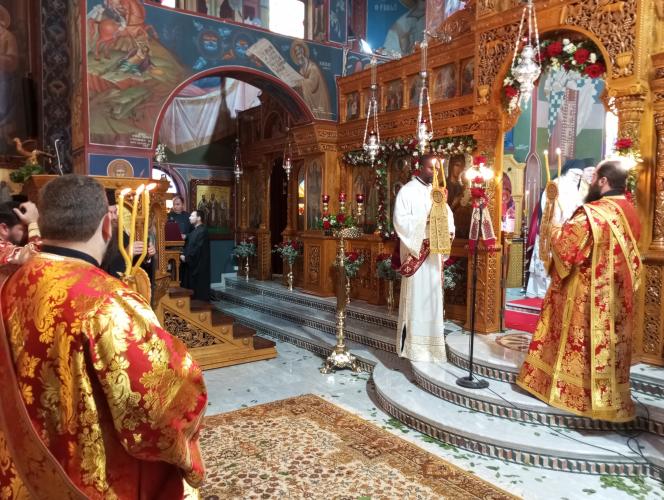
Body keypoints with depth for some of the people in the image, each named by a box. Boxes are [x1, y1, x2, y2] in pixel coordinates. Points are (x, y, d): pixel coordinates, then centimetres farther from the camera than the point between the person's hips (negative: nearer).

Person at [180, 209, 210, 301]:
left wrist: (186, 257, -16)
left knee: (198, 289, -3)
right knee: (192, 288, 12)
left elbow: (198, 248, -21)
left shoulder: (202, 231, -15)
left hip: (199, 265, -10)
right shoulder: (195, 230, 15)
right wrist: (183, 254, 0)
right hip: (192, 263, 10)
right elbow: (188, 245, 17)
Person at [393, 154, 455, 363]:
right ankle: (412, 342, 4)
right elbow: (400, 221, -15)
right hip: (415, 252, -7)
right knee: (415, 297, -4)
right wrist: (426, 220, -22)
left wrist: (448, 230, -11)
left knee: (433, 296, 10)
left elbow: (448, 215, 9)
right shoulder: (407, 191, -6)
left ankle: (431, 339, 20)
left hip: (433, 252, 7)